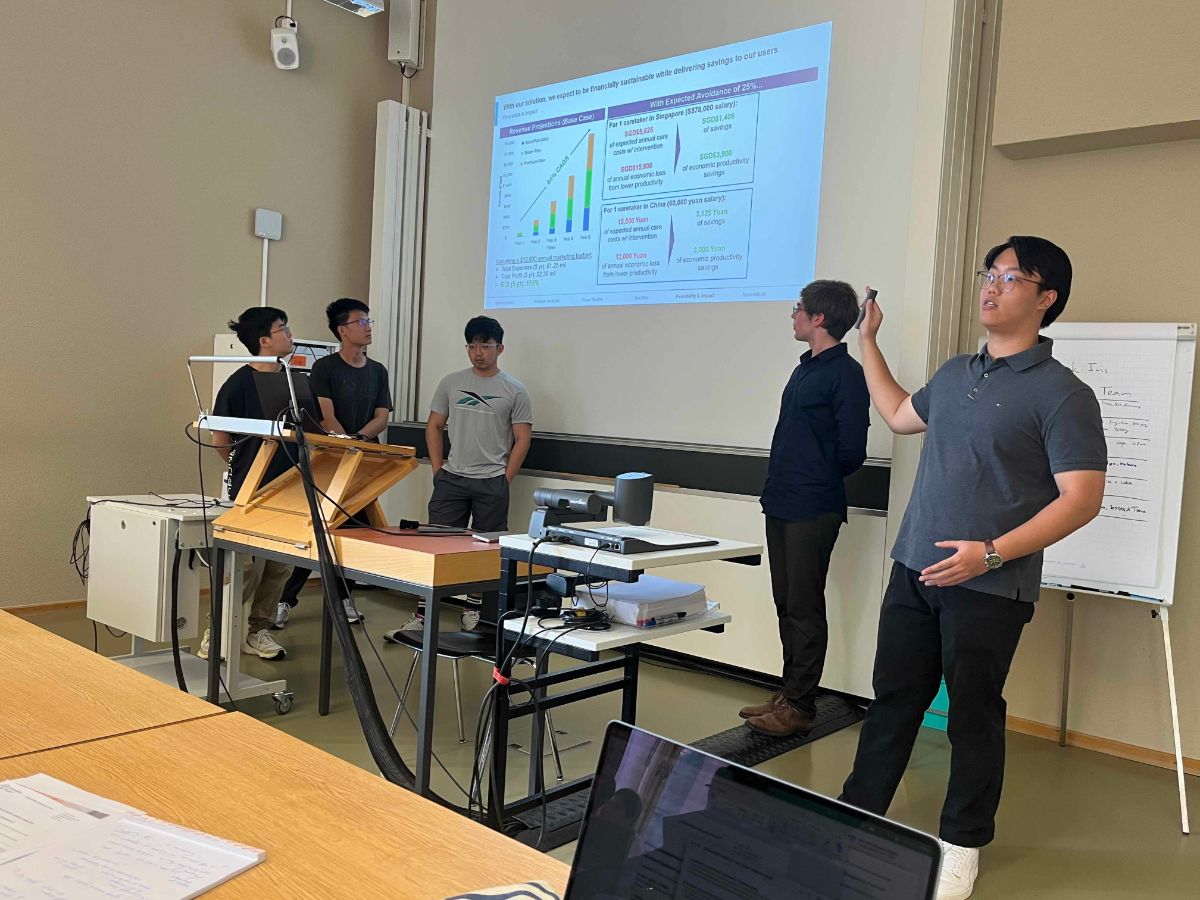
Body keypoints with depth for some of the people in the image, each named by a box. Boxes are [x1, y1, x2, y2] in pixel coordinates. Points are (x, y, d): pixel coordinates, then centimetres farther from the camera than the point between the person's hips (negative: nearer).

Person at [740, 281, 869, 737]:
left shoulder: (845, 374, -13)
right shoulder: (806, 368, 15)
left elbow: (851, 451, -14)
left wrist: (819, 478, 0)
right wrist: (780, 481, 12)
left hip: (812, 510, -9)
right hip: (781, 505, 9)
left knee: (804, 609, 0)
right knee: (786, 604, 15)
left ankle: (800, 706, 10)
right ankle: (788, 694, 26)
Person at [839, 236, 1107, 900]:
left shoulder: (1061, 393, -9)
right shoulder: (955, 375, 12)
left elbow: (1081, 498, -15)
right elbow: (899, 416, 30)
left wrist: (992, 553, -24)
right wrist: (868, 341, 30)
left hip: (989, 589, -6)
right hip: (915, 572, 6)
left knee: (973, 717, 8)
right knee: (892, 699, 14)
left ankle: (962, 845, 25)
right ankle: (856, 815, 27)